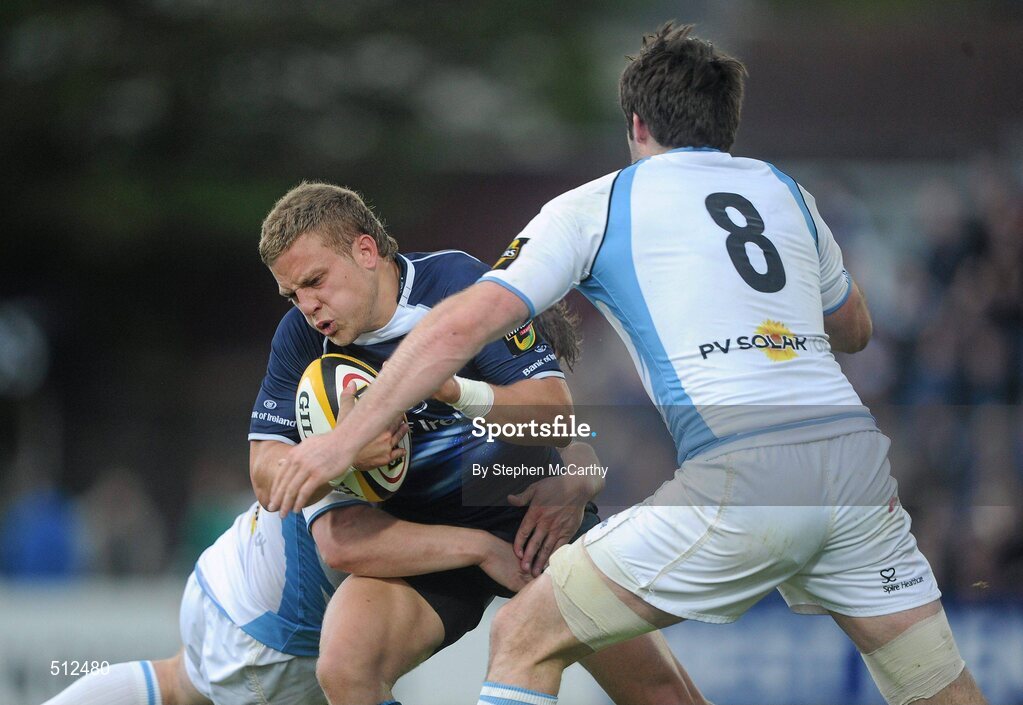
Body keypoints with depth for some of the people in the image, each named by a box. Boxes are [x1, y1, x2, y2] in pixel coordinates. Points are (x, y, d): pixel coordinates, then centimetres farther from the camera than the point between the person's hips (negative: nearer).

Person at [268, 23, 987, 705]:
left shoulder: (596, 205, 11)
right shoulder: (787, 192, 23)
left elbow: (463, 325, 3)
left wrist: (344, 438, 7)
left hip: (739, 471, -4)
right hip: (855, 452, 5)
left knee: (525, 638, 8)